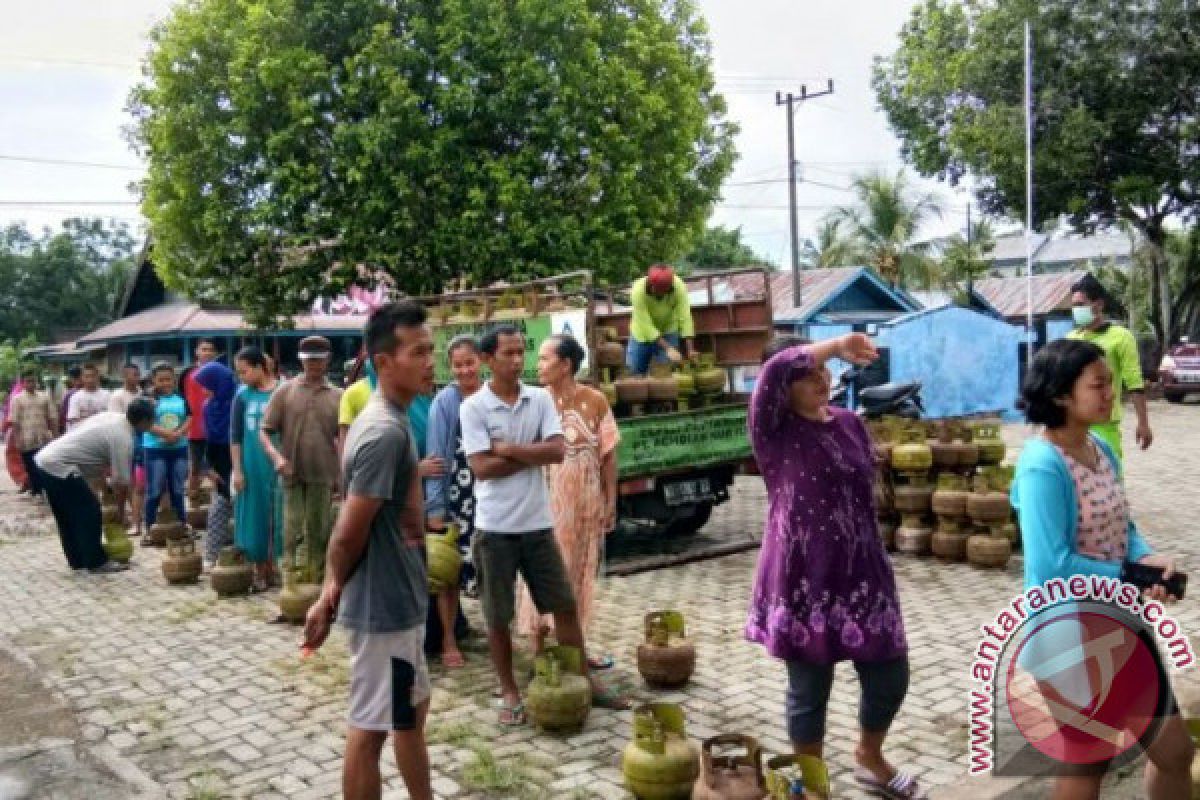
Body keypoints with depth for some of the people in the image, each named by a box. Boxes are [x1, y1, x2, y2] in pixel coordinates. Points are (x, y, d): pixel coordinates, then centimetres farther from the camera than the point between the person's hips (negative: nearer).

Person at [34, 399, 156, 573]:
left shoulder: (111, 416, 10)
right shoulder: (123, 439, -15)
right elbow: (121, 482, -11)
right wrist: (121, 511, 4)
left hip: (43, 459, 10)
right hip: (60, 467, -10)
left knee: (67, 514, 17)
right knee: (89, 511, -1)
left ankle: (77, 560, 26)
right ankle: (96, 562, 5)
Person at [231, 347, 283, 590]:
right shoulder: (242, 395, 1)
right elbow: (235, 436, 3)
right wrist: (237, 470, -2)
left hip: (277, 465, -1)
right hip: (252, 466, 1)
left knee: (277, 515, 5)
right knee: (255, 515, 8)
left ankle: (273, 566, 19)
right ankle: (259, 569, 20)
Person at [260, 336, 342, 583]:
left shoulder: (337, 396, 4)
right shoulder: (285, 392, 2)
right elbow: (264, 431, 0)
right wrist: (276, 456, -18)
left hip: (324, 475, 1)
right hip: (293, 474, -1)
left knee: (318, 532, 9)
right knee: (292, 529, 0)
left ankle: (316, 580, 19)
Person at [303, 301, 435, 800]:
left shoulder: (383, 419, 8)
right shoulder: (387, 432, -23)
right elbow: (349, 533, -21)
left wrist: (333, 590, 7)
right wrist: (333, 592, -4)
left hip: (399, 599, 9)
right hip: (385, 602, -9)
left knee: (412, 710, 21)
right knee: (371, 727, 5)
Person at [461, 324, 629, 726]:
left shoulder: (541, 399, 1)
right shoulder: (473, 407, -8)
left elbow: (557, 452, -9)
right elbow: (482, 467, -16)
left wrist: (508, 448, -13)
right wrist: (533, 452, -11)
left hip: (537, 522, 3)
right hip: (495, 526, -3)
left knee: (564, 604, 11)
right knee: (498, 616, 8)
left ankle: (585, 680, 26)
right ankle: (509, 692, 24)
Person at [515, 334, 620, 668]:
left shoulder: (595, 401, -3)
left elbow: (608, 454, 2)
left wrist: (610, 502, 2)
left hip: (587, 504, 3)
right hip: (548, 503, -3)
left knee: (580, 576, 15)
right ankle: (539, 653, 12)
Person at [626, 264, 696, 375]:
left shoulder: (679, 287, -31)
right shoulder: (638, 291, -34)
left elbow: (685, 317, -29)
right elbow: (646, 325, -34)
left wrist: (690, 349, -35)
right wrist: (668, 348, -38)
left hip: (668, 331, 0)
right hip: (642, 333, 0)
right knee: (634, 371, 7)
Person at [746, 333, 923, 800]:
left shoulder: (850, 423, 7)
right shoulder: (771, 431, -10)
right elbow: (774, 370, -29)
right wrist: (838, 345, -21)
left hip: (862, 573, 6)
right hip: (802, 580, -5)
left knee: (890, 676, 13)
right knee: (809, 690, 7)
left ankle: (870, 759, 42)